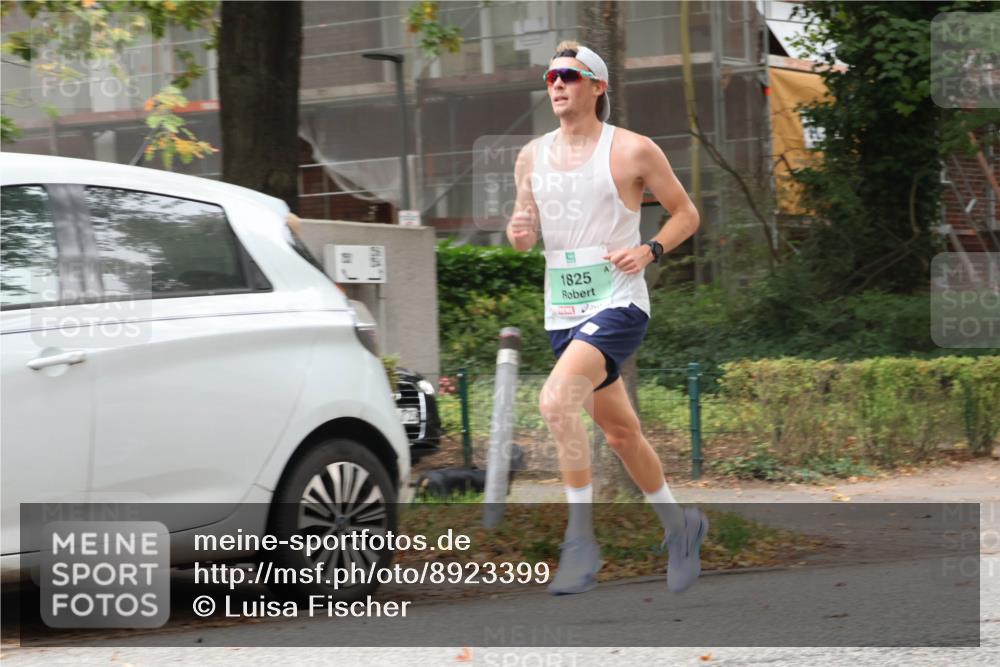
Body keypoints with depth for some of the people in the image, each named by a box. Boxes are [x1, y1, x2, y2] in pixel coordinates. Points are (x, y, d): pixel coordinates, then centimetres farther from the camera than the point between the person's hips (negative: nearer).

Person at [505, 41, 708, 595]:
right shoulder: (532, 157, 8)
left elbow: (686, 213, 3)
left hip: (618, 304, -6)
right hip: (562, 312, 6)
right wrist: (519, 233, -7)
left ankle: (580, 539, -19)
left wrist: (649, 251, -14)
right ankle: (679, 524, 36)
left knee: (556, 401, -27)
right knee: (619, 432, 15)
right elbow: (525, 231, 16)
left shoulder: (633, 150, -5)